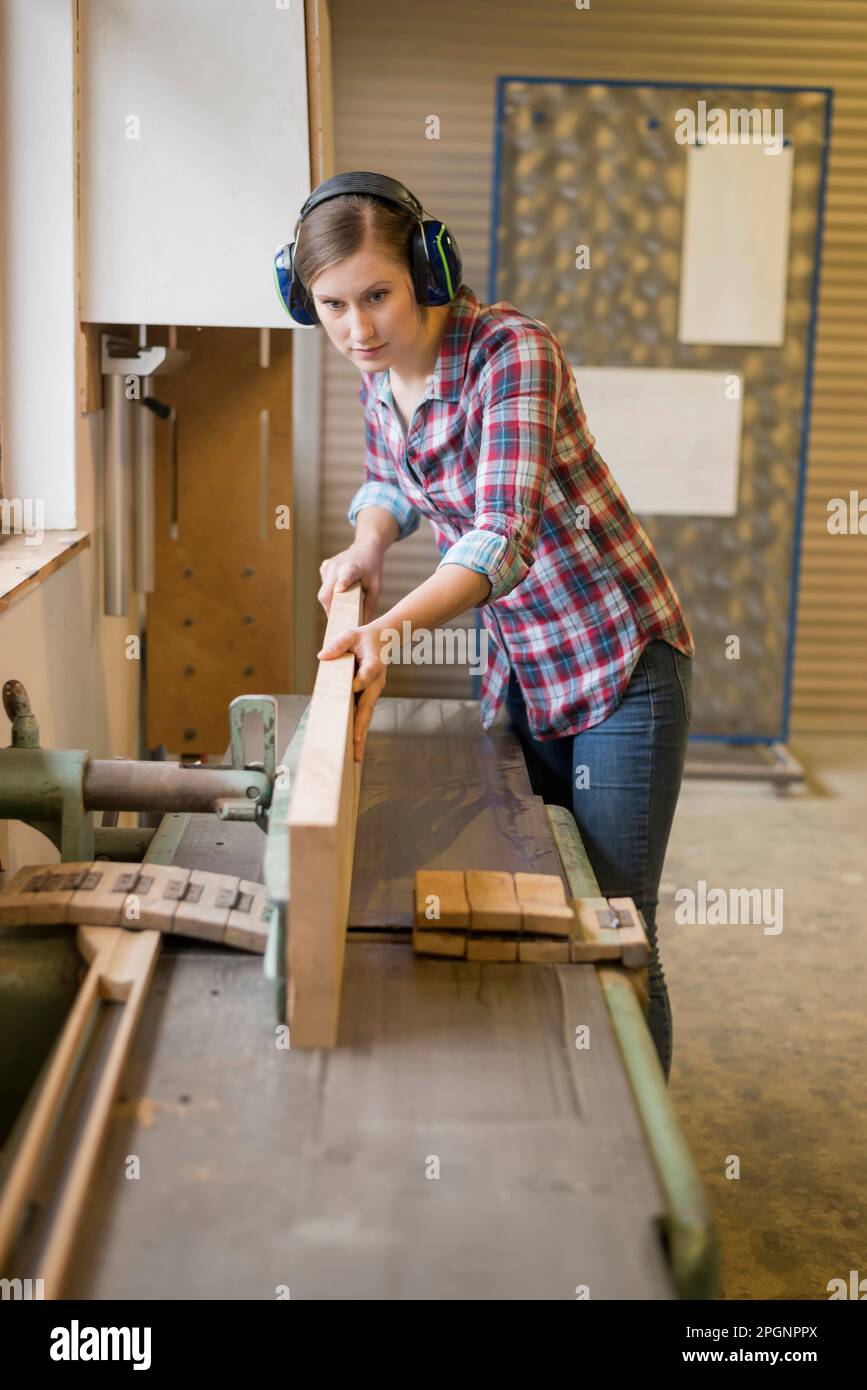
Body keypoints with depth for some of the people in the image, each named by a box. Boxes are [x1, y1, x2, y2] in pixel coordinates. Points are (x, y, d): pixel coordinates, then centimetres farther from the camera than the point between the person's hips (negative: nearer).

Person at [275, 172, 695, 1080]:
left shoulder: (513, 353, -24)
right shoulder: (377, 369, -2)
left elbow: (504, 536, -35)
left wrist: (390, 630, -50)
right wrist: (367, 544, -5)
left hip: (619, 665, -7)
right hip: (518, 671, 7)